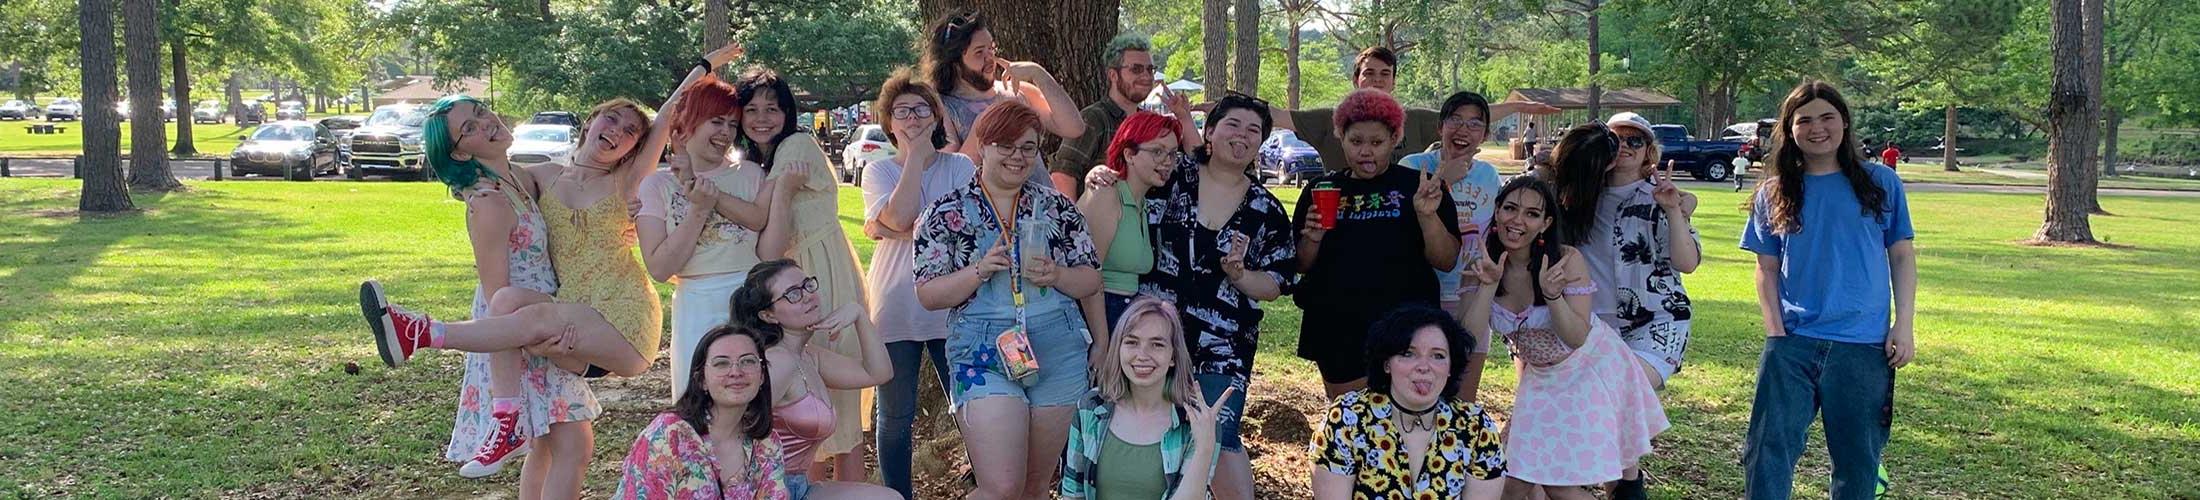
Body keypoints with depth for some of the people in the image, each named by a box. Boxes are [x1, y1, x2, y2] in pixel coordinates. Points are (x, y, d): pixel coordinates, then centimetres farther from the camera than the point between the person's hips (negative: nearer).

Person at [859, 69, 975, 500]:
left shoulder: (960, 167, 4)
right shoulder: (878, 171, 4)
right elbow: (900, 215, -16)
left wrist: (889, 229, -14)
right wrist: (916, 154, -10)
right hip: (896, 310, 0)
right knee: (896, 415, 10)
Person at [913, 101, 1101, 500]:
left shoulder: (1057, 207, 7)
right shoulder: (948, 213, 0)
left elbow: (1092, 280, 8)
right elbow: (927, 296, -3)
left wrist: (1056, 275, -12)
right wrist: (980, 271, -18)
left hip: (1060, 356, 3)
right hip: (985, 357, -3)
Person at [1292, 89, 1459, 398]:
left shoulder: (1417, 186, 3)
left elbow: (1446, 261, -2)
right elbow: (1301, 265, 12)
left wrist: (1428, 215, -18)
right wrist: (1312, 238, -9)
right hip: (1337, 331, 2)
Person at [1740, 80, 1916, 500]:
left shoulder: (1880, 183, 4)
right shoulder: (1774, 194, 7)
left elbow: (1902, 255, 6)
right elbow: (1767, 269, 8)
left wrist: (1904, 325, -2)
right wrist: (1775, 332, -3)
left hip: (1864, 347, -1)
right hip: (1792, 343, 1)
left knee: (1858, 458, 9)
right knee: (1768, 449, -5)